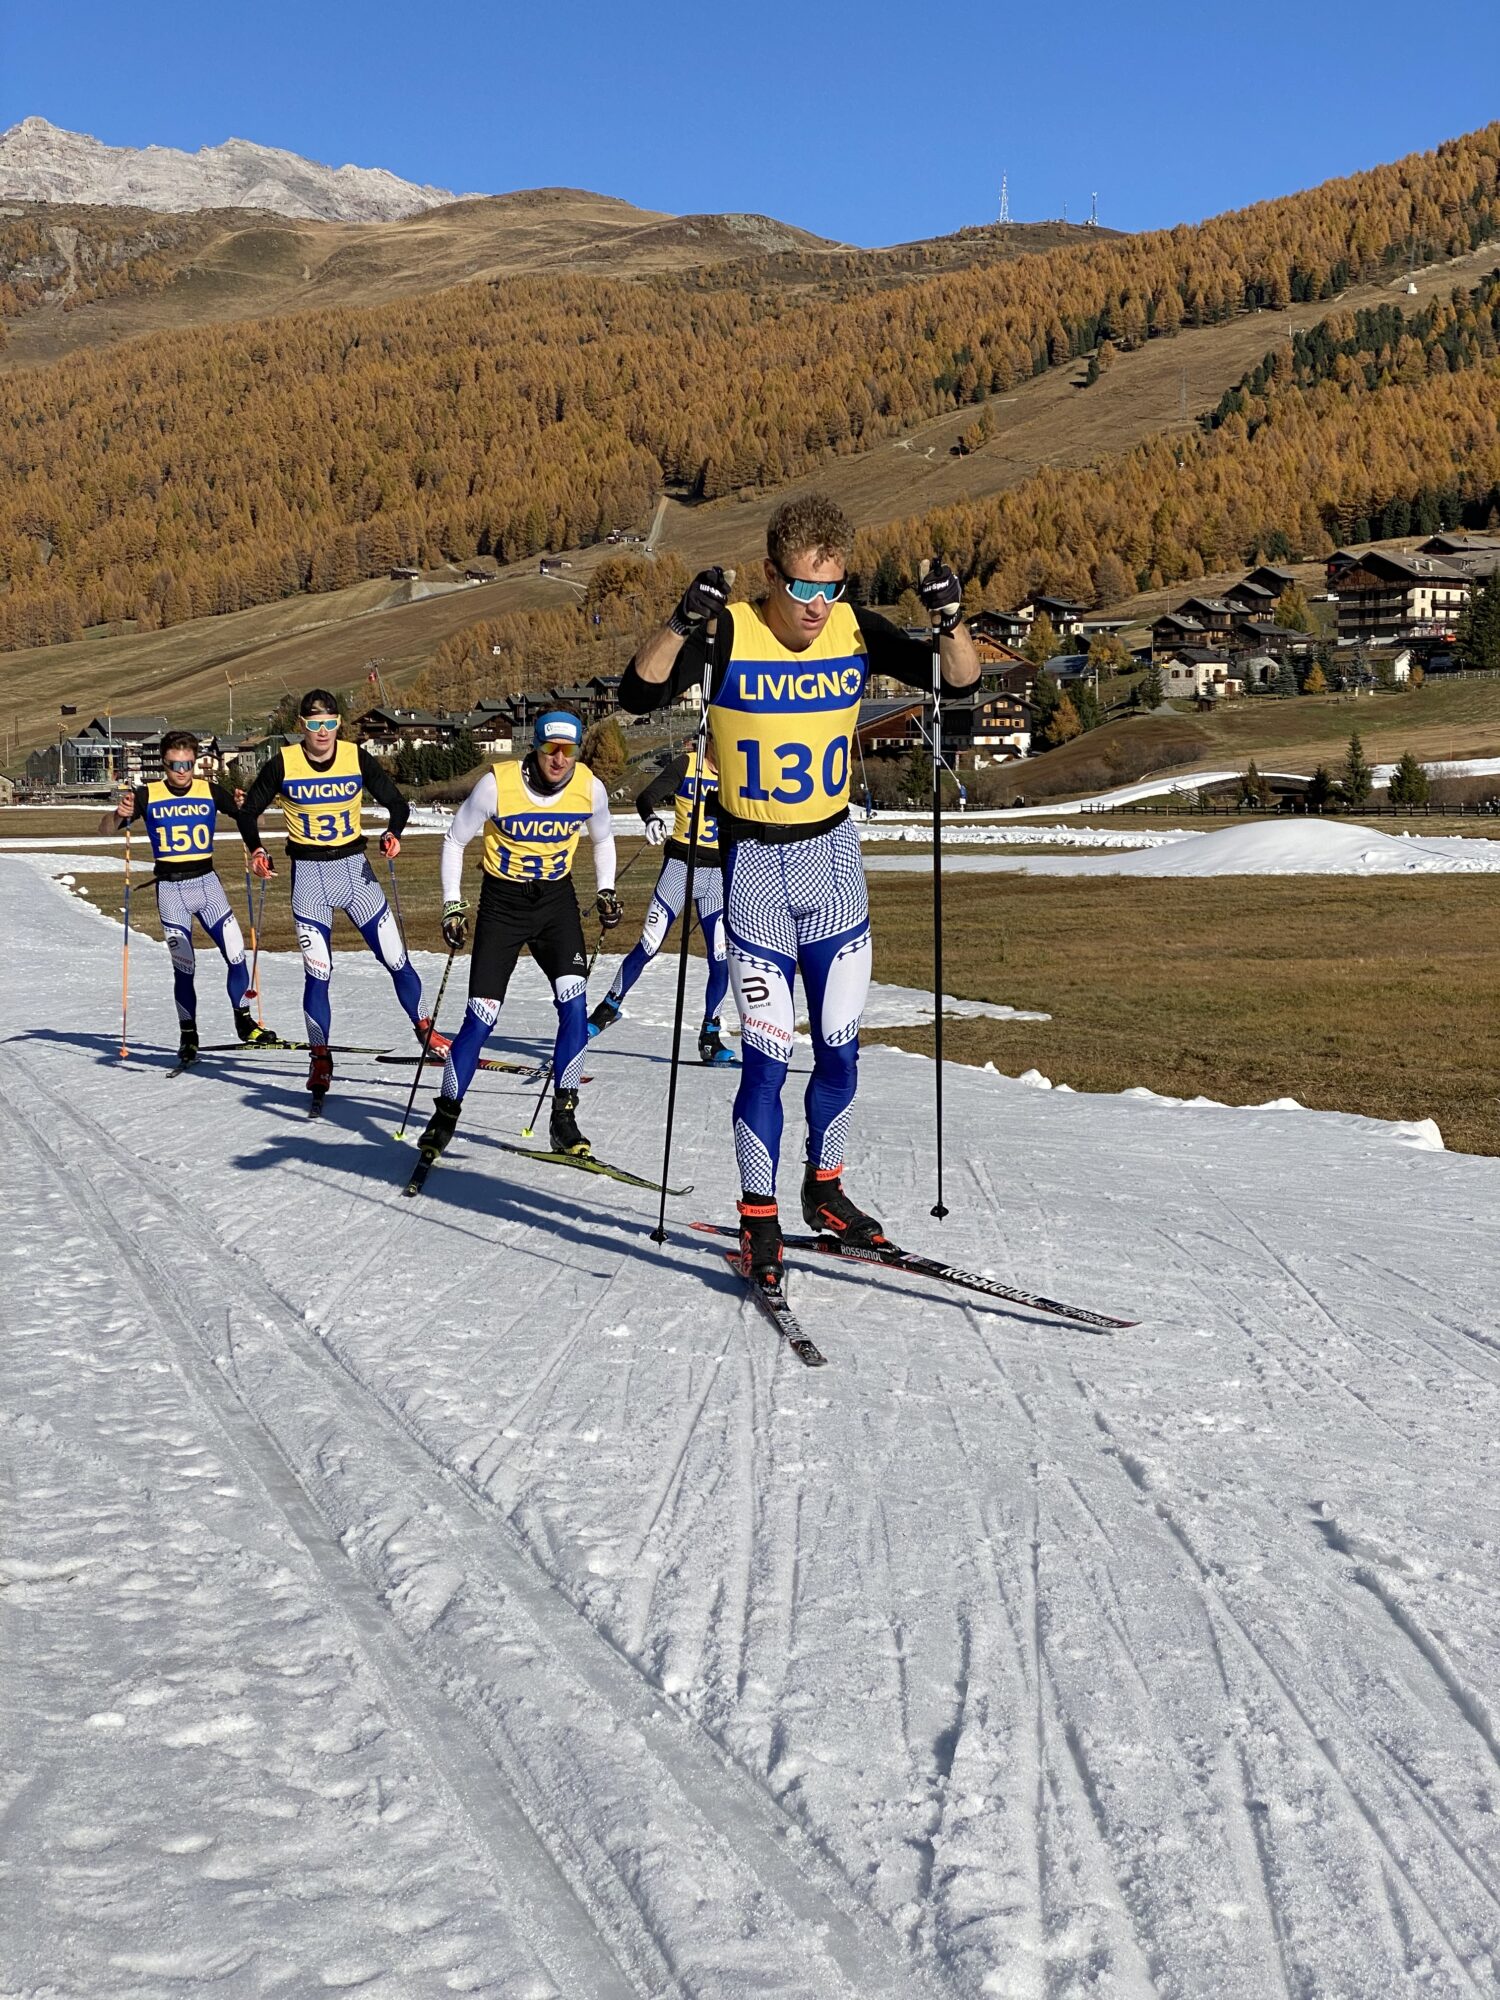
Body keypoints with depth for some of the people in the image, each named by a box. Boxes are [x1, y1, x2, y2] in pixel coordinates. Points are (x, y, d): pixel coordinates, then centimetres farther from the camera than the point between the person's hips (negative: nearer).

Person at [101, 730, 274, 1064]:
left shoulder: (210, 791, 1)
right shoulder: (147, 796, -3)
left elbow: (244, 818, 4)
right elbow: (106, 829, -4)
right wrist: (119, 814, -26)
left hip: (207, 883, 2)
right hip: (170, 889, -2)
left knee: (236, 954, -5)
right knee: (183, 966, -6)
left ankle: (243, 1021, 12)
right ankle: (188, 1036, 8)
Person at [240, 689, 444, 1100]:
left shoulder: (358, 759, -5)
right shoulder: (282, 764, -7)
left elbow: (397, 804, 4)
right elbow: (250, 810, 6)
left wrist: (393, 834, -16)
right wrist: (256, 850, -10)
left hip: (354, 868, 1)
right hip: (308, 874, -1)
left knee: (396, 959, 1)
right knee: (317, 972, -5)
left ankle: (423, 1028, 23)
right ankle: (320, 1058, 9)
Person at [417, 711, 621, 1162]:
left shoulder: (590, 788, -10)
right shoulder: (498, 784, -19)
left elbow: (602, 840, 13)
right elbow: (454, 841, -3)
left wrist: (606, 891, 2)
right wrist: (452, 905, -8)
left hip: (557, 900, 2)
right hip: (502, 903, -2)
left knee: (574, 1004, -17)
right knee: (481, 1018, -6)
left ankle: (563, 1118, -5)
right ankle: (446, 1115, 12)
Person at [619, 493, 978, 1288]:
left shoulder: (854, 632, -4)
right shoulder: (729, 633, -14)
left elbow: (959, 682, -2)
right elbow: (638, 695, -24)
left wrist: (951, 623, -21)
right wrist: (683, 623, -38)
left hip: (835, 861, 4)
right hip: (755, 866, -4)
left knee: (839, 1051, 11)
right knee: (767, 1057, -6)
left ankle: (825, 1191, 31)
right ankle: (758, 1221, 9)